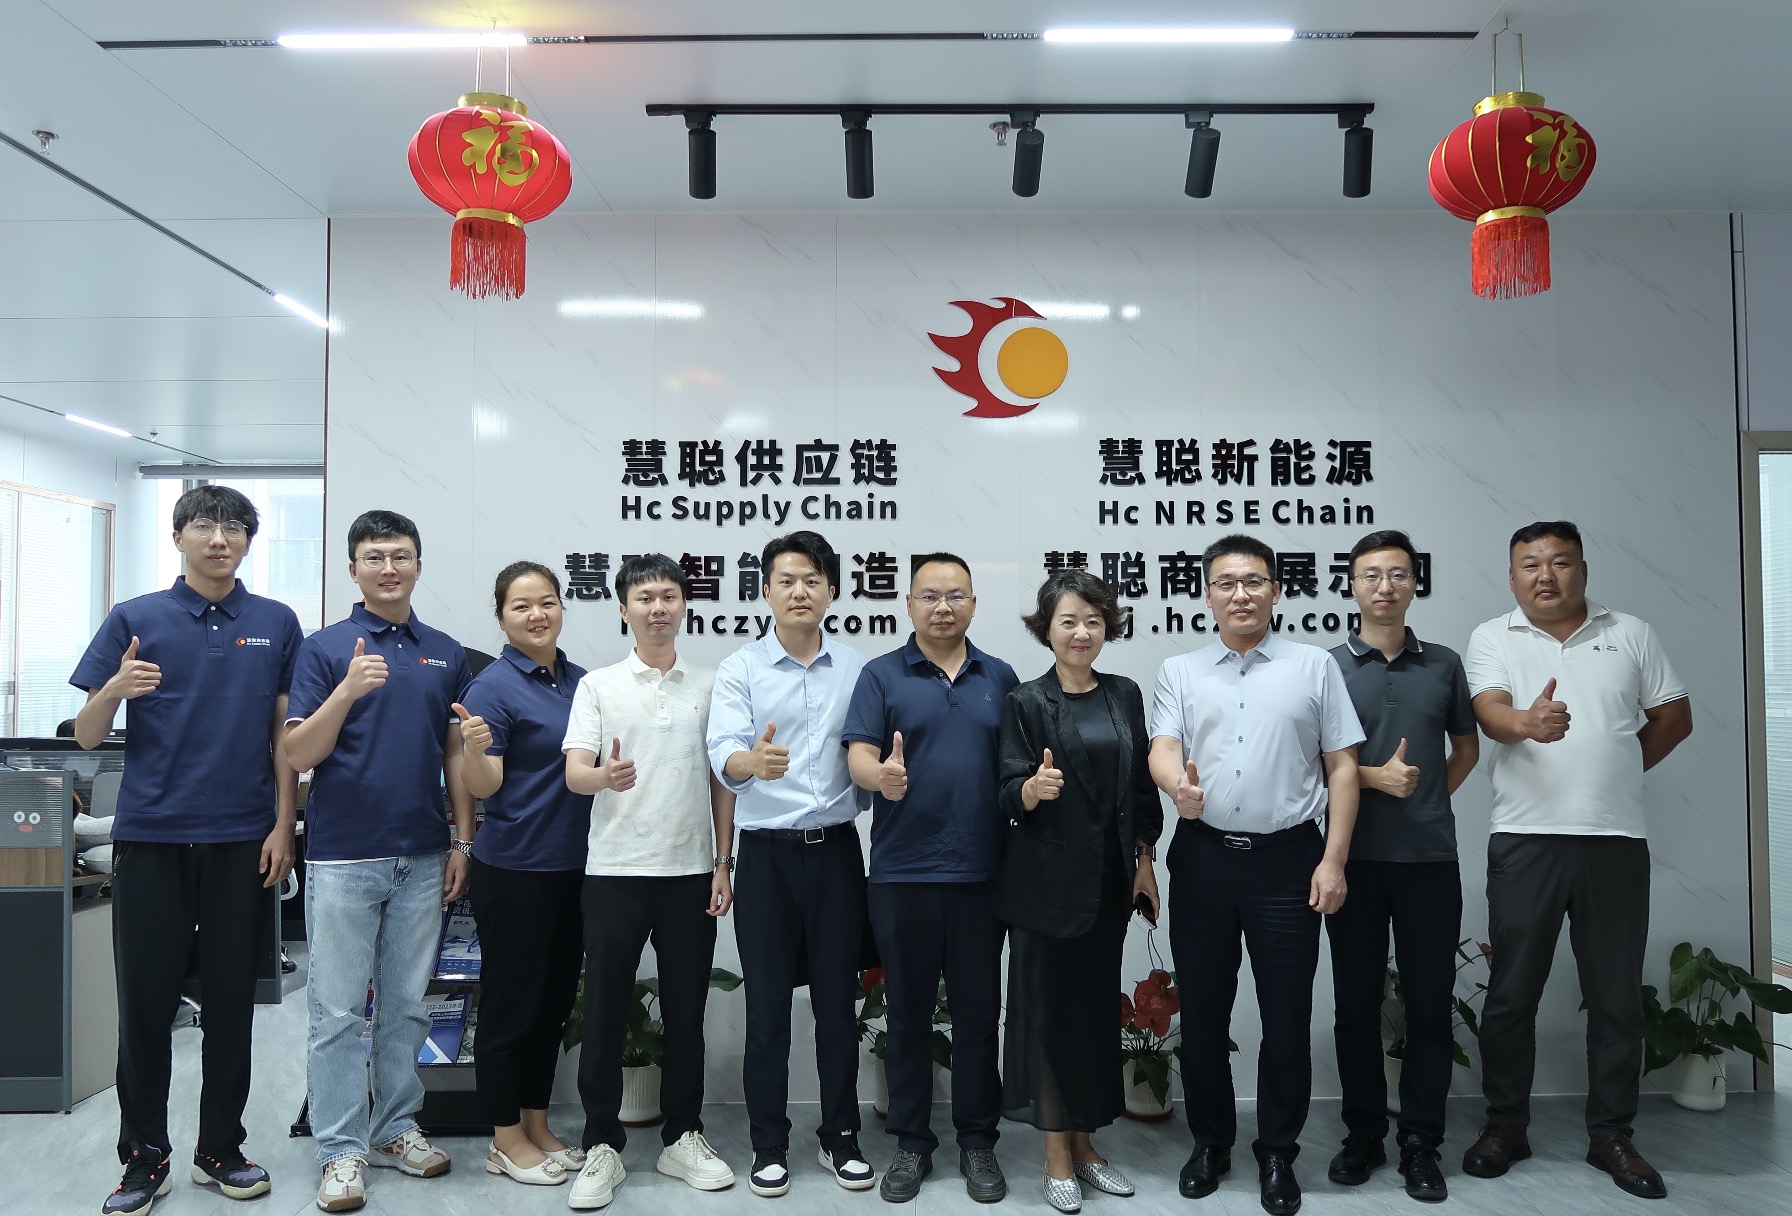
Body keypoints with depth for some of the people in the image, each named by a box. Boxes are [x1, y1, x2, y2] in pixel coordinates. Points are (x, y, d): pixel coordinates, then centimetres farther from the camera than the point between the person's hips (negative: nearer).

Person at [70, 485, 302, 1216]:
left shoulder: (276, 624, 5)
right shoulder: (134, 620, 2)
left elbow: (285, 736, 6)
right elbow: (87, 737, 2)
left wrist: (283, 826, -2)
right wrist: (115, 690, -19)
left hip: (242, 840, 1)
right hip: (149, 837, 0)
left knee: (231, 999, 8)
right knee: (146, 1000, 5)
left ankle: (220, 1149, 22)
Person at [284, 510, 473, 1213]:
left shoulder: (446, 654, 8)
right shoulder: (325, 648, -3)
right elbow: (299, 755, -9)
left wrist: (462, 843, 6)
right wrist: (348, 689, -25)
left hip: (422, 859, 4)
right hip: (343, 857, -3)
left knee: (408, 1005, 13)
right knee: (338, 1010, 3)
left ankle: (397, 1129, 27)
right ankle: (342, 1149, 14)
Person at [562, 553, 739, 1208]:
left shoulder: (709, 686, 8)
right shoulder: (598, 685, 3)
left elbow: (722, 782, 10)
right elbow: (573, 772, -7)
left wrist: (723, 865, 4)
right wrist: (605, 775, -30)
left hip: (691, 872, 2)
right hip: (615, 871, -2)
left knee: (686, 1012, 10)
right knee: (605, 1013, 4)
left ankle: (682, 1137, 24)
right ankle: (602, 1146, 17)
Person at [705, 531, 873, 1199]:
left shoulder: (858, 668, 5)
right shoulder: (740, 669, -2)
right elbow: (723, 755, -17)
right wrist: (754, 760, -38)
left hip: (836, 848, 2)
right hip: (767, 851, -1)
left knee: (838, 999, 9)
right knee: (768, 1003, 6)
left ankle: (841, 1137, 24)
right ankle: (769, 1144, 21)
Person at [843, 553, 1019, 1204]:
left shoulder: (1000, 678, 9)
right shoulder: (882, 675, 2)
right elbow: (859, 755, -8)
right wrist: (881, 776, -29)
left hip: (981, 873, 2)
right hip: (902, 873, -1)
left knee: (978, 1011, 8)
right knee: (908, 1012, 9)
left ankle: (978, 1141, 23)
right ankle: (911, 1143, 22)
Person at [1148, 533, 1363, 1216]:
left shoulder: (1315, 667, 5)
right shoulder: (1180, 673, 8)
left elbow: (1342, 767, 3)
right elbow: (1162, 747, -5)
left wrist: (1333, 861, -4)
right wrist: (1178, 785, -29)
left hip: (1287, 858, -1)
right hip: (1204, 858, 1)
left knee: (1287, 1017, 5)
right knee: (1202, 1012, 10)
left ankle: (1278, 1154, 23)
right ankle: (1210, 1142, 28)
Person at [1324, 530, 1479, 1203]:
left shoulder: (1443, 663, 8)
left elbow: (1466, 745, 18)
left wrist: (1430, 797, 6)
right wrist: (1376, 777, -14)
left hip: (1430, 857, 2)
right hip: (1355, 857, -1)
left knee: (1430, 1005, 5)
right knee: (1356, 1002, 8)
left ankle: (1420, 1142, 18)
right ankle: (1363, 1133, 22)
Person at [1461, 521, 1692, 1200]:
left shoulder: (1631, 635, 10)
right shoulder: (1493, 639, 3)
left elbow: (1674, 716, 15)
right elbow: (1490, 711, -13)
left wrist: (1615, 773, 6)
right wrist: (1528, 725, -36)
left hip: (1616, 840, 2)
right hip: (1526, 839, -2)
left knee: (1617, 996, 8)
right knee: (1512, 992, 5)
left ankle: (1612, 1135, 22)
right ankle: (1506, 1125, 19)